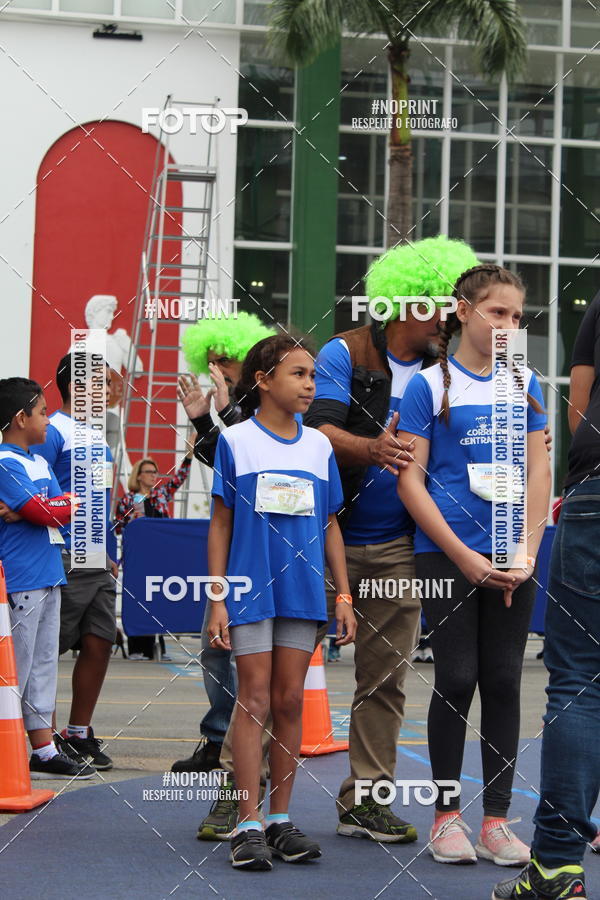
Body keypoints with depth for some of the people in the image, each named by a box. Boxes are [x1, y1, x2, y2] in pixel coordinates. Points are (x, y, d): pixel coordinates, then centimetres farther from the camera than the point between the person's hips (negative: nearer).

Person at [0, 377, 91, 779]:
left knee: (44, 665, 11)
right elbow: (42, 511, -17)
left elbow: (63, 509, 10)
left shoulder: (40, 461, 17)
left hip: (48, 577, 9)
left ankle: (44, 751, 16)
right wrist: (71, 503, -2)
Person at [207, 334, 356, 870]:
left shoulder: (319, 447, 10)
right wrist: (217, 599, -4)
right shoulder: (236, 442, 0)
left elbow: (330, 526, 14)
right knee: (254, 699, -4)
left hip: (303, 591, 3)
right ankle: (249, 825, -2)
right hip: (251, 587, -3)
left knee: (290, 701, 5)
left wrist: (344, 595, 9)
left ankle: (281, 819, 11)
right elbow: (220, 524, 0)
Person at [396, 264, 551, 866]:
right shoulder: (430, 384, -2)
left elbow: (539, 472, 8)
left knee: (503, 681, 4)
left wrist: (527, 552, -4)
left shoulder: (523, 384, 10)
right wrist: (464, 556, -11)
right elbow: (410, 480, -5)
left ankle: (497, 820, 9)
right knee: (457, 679, -2)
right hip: (447, 556, -3)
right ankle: (446, 815, 10)